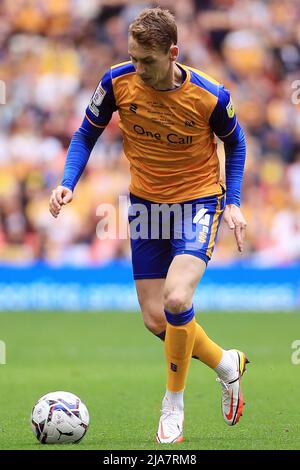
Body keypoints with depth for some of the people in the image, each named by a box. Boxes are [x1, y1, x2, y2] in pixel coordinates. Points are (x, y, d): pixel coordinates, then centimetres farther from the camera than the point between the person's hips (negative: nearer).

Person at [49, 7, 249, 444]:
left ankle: (174, 404, -3)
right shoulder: (118, 82, -15)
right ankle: (226, 363, 32)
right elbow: (87, 134, 2)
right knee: (156, 320, 2)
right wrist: (68, 184, -12)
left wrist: (232, 203, -6)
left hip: (199, 200, -4)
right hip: (146, 202, 4)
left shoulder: (210, 96, -20)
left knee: (177, 299, -25)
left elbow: (235, 144, 1)